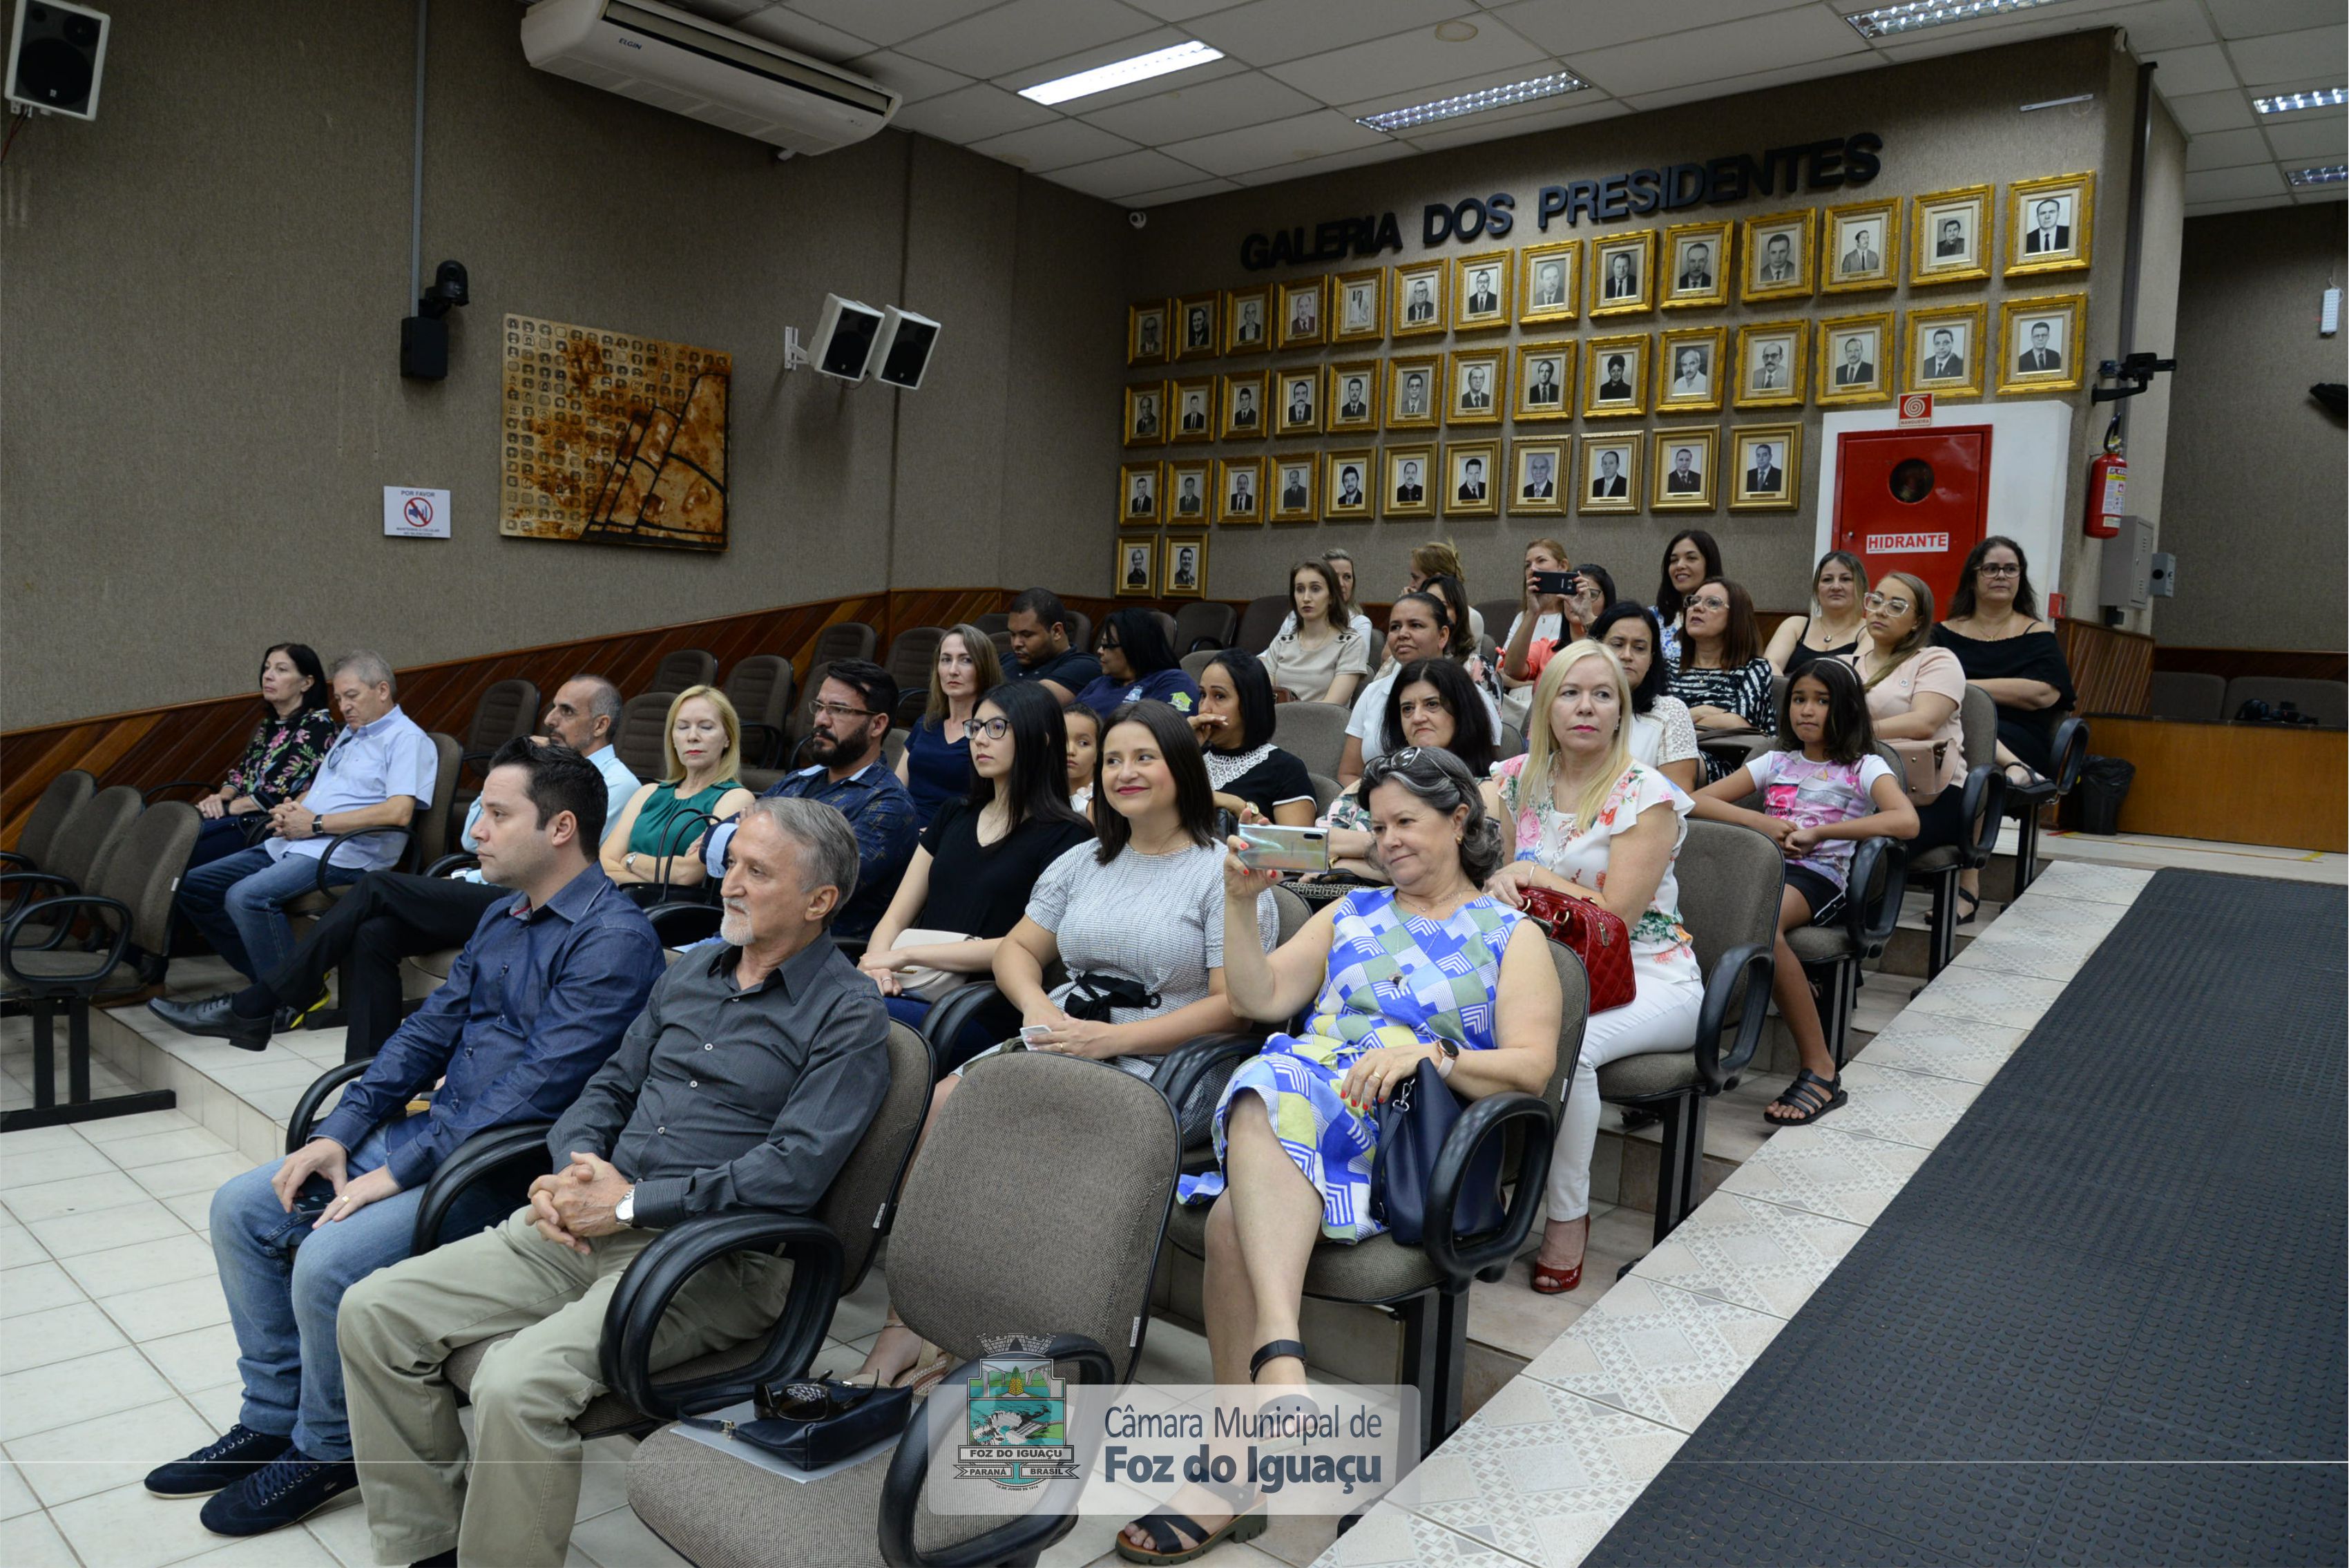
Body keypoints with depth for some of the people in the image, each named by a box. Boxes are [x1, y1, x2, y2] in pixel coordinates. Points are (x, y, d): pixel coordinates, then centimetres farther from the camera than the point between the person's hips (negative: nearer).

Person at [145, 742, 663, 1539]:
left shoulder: (613, 937, -19)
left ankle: (327, 1450, 5)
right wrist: (338, 1133, 2)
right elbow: (430, 1028, 13)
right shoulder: (502, 915, 12)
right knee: (242, 1206, 6)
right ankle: (272, 1418, 20)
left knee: (329, 1260, -23)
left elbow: (536, 1089, -24)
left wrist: (398, 1171, -20)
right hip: (431, 1130, 10)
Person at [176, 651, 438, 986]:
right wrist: (291, 810, 5)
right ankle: (265, 976, 4)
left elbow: (399, 812, -21)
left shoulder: (407, 739, -6)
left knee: (247, 896, -31)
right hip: (290, 845, 10)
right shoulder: (349, 733, 25)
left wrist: (316, 823, -15)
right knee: (192, 887, 5)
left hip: (343, 855, -10)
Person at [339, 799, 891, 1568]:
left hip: (716, 1257, -8)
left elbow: (793, 1171, -17)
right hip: (586, 1228, 8)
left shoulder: (849, 1014, -8)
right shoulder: (694, 966, 15)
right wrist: (574, 1169, -2)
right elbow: (611, 1084, 20)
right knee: (375, 1312, -3)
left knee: (519, 1383, -29)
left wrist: (628, 1203, -16)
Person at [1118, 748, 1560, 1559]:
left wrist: (1428, 1052, -16)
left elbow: (1530, 1068, 0)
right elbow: (1262, 999, 15)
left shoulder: (1513, 936, 15)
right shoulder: (1352, 913, 27)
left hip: (1407, 1133, -4)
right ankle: (1279, 1352, -45)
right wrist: (1240, 905, 3)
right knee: (1267, 1088, -36)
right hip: (1299, 1096, 4)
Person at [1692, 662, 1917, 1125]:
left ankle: (1820, 1070, -31)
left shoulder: (1864, 768, 12)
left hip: (1819, 877, -3)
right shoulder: (1775, 763, 24)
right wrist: (1760, 822, -2)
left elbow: (1906, 822, -9)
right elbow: (1698, 800, 16)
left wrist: (1817, 832, -13)